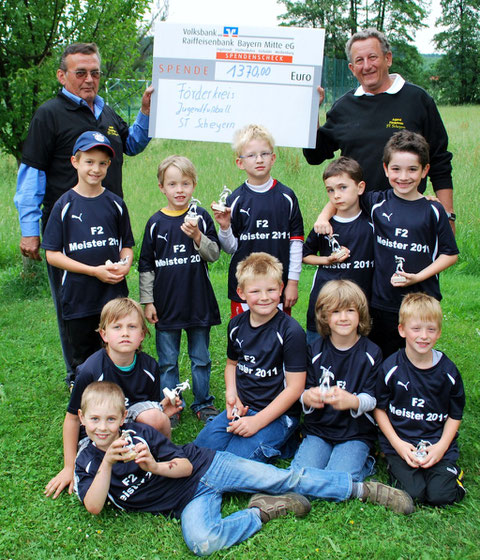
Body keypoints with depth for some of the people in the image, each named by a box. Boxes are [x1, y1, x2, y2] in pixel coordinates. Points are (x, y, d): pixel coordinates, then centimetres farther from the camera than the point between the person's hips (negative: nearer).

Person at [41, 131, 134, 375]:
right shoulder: (65, 205, -3)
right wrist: (95, 271, -13)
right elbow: (52, 255, -5)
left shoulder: (115, 204, 5)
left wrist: (125, 265, -9)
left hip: (114, 295, 2)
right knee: (83, 362, 10)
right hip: (78, 298, -2)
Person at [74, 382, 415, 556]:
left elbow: (184, 466, -4)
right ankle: (262, 513, -12)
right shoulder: (87, 463, 1)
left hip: (205, 467, -1)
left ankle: (364, 489, 0)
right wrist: (107, 463, -25)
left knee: (283, 478, -11)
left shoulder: (140, 433, -5)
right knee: (202, 542, -34)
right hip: (187, 501, 1)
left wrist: (153, 466, -24)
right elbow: (93, 507, -13)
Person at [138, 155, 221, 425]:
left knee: (201, 358, 12)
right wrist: (147, 301, 1)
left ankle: (203, 403, 27)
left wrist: (197, 236, -20)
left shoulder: (201, 217, -2)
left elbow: (214, 254, -3)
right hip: (166, 304, 0)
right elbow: (146, 265, 3)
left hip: (199, 302, 0)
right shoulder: (156, 223, -1)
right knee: (168, 361, 10)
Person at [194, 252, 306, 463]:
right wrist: (231, 394, 2)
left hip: (278, 414, -6)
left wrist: (257, 421, -19)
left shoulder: (291, 331, -15)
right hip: (242, 407, 7)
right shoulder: (237, 325, 4)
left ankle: (275, 445, 4)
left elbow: (295, 387, -15)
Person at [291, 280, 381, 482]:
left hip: (356, 434, -2)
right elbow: (304, 392, 3)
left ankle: (365, 464, 6)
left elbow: (372, 399, -5)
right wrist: (308, 397, -24)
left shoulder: (371, 353, -2)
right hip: (318, 430, 2)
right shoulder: (315, 351, 3)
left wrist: (352, 401, -29)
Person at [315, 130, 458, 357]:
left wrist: (418, 277, -10)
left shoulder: (433, 210, -3)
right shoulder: (377, 202, 1)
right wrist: (324, 216, -1)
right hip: (383, 301, 1)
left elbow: (450, 254, 2)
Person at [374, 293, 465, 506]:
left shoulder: (448, 371, -2)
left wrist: (441, 446, -7)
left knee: (441, 495, -17)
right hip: (400, 443, -1)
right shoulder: (391, 368, -6)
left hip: (438, 443, 1)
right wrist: (397, 444, -9)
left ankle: (451, 471, 14)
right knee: (413, 492, -20)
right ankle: (396, 466, 10)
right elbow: (379, 409, 2)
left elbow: (455, 415, 7)